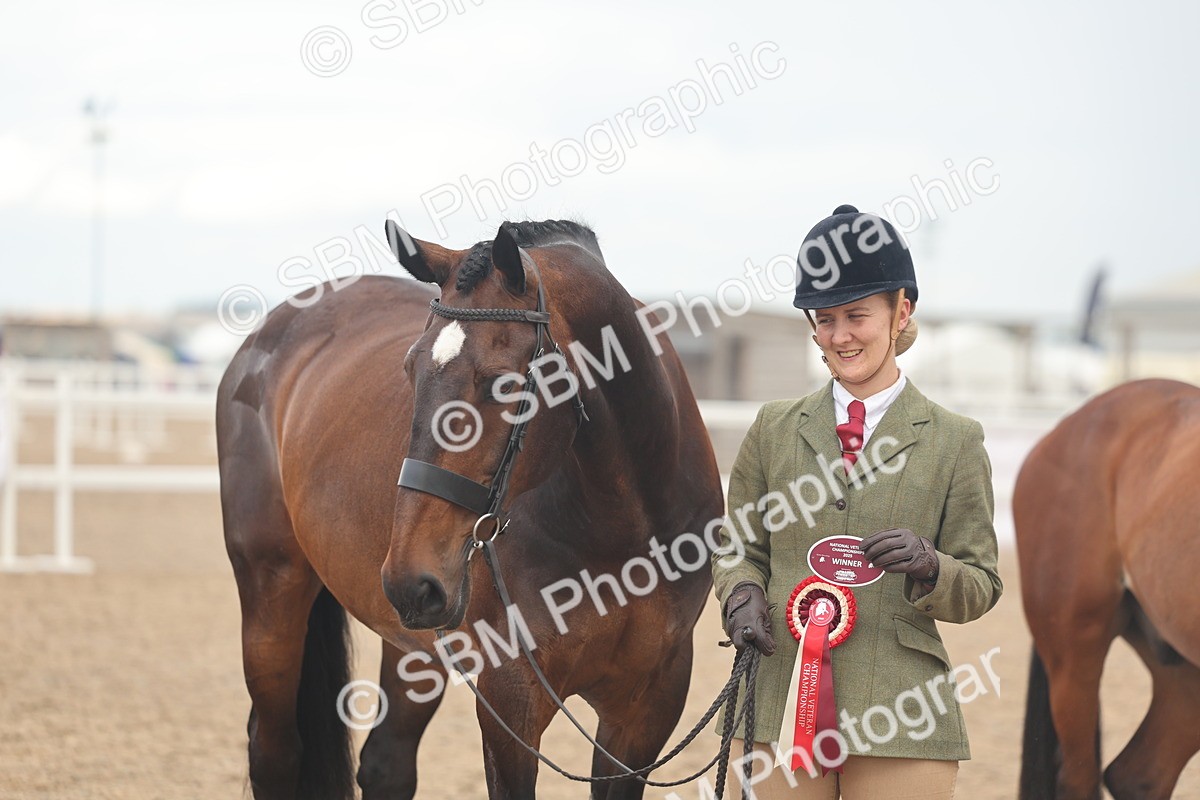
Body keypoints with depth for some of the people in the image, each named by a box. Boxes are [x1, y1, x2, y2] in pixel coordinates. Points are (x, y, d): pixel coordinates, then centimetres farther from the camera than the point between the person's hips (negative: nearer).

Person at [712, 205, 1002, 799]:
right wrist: (741, 594, -6)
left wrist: (928, 566, -16)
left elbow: (981, 588, 5)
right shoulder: (774, 429, 10)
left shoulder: (955, 442, 4)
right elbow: (737, 548, 16)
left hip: (900, 717, -2)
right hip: (779, 704, 2)